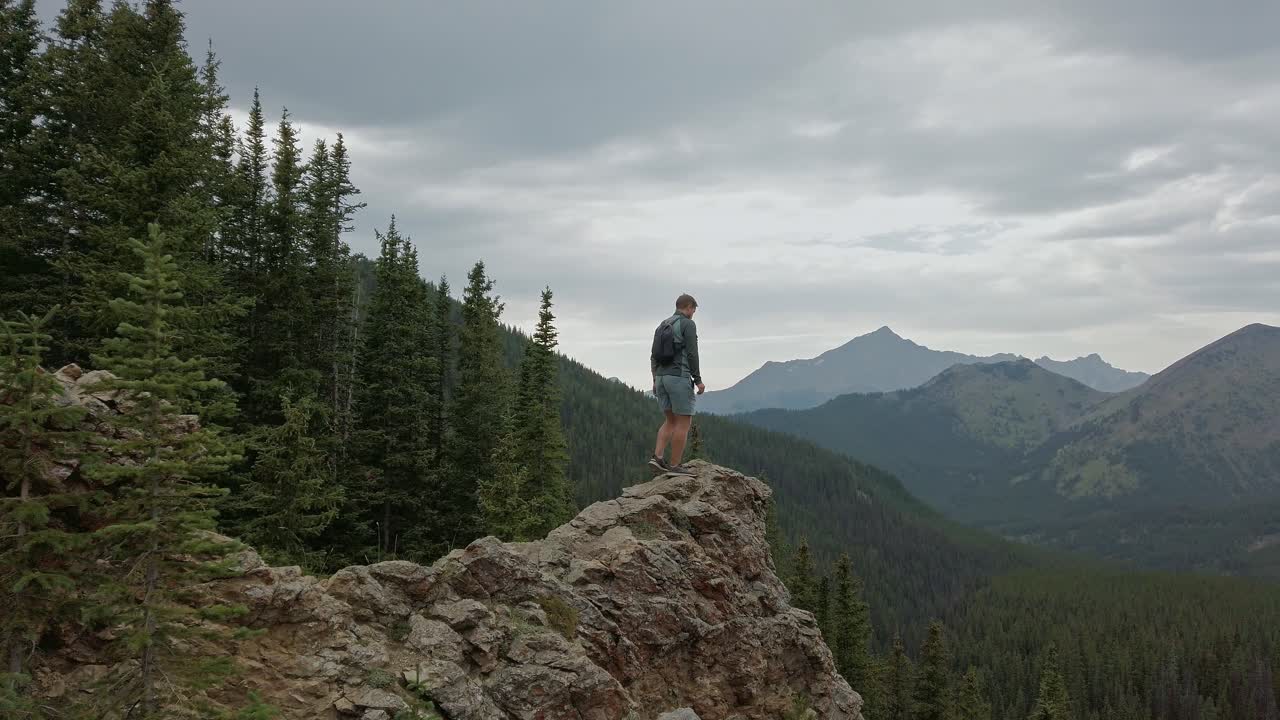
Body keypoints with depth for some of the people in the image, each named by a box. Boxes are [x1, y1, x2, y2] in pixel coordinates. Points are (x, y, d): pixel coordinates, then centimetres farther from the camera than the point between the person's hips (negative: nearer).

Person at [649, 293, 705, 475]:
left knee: (671, 421, 14)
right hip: (679, 378, -8)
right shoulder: (688, 325, -7)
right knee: (684, 423, -2)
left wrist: (656, 381, 19)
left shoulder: (662, 326, 17)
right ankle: (675, 466, -3)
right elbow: (691, 354, -13)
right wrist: (698, 380, -9)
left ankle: (657, 458, -1)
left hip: (662, 378, 8)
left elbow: (654, 355, 15)